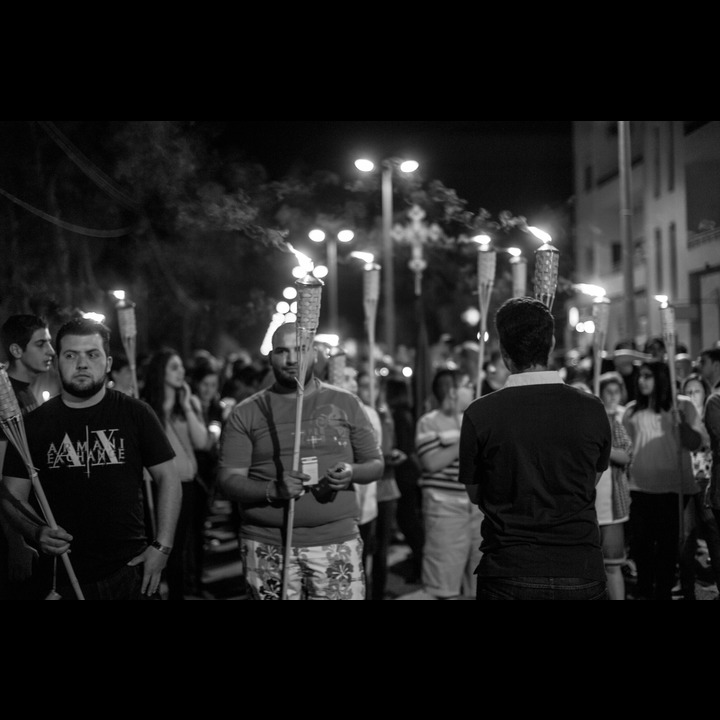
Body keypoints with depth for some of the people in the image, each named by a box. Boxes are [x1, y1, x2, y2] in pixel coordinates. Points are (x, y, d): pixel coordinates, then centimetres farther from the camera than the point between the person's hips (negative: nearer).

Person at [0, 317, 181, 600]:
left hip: (131, 570, 0)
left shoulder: (135, 413, 1)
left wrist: (162, 546, -5)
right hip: (59, 575, 1)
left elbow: (168, 477, 4)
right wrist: (37, 533, -15)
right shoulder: (34, 423, 3)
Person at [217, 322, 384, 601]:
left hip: (337, 543, 0)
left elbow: (376, 464, 11)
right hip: (268, 546, 0)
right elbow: (229, 480, -1)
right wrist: (273, 489, -20)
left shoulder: (345, 403, 8)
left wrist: (352, 473, -11)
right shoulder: (246, 413, 4)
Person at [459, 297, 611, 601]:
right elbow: (593, 480, 8)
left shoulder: (479, 414, -11)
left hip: (507, 576, -1)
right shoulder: (592, 409, -6)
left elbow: (475, 494, 2)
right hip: (582, 574, 2)